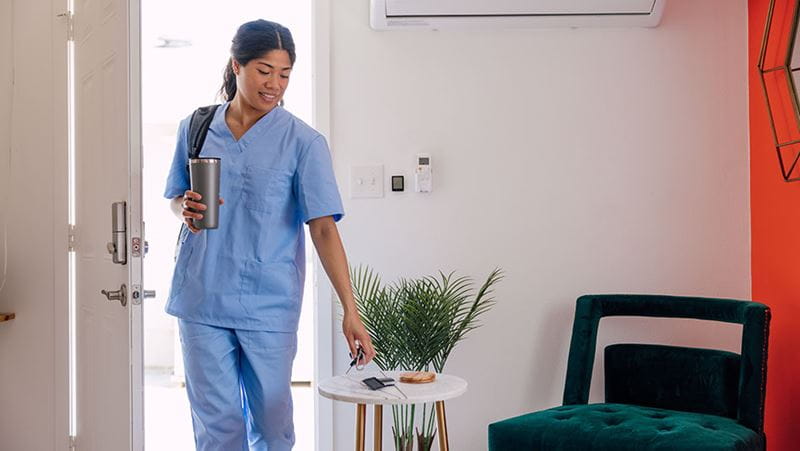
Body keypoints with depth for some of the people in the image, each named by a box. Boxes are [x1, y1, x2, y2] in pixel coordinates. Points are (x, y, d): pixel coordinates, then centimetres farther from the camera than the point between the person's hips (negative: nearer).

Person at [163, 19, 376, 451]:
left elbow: (323, 227, -12)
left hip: (269, 305, -2)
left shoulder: (303, 142, -6)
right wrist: (185, 208, -8)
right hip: (202, 299, 2)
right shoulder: (194, 128, 4)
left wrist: (350, 310, -20)